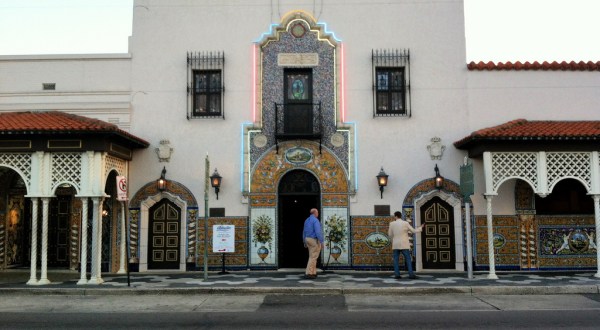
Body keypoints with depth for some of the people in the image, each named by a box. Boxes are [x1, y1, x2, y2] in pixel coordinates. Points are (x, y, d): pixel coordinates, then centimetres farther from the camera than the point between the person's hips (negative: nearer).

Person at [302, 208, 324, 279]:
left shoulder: (307, 220, 12)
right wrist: (322, 242, -20)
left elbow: (304, 232, 16)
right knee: (313, 257, -6)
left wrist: (305, 242, 23)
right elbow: (318, 232, -24)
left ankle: (313, 273, 15)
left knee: (312, 257, 15)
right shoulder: (315, 220, -16)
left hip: (309, 240, 9)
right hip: (315, 240, -9)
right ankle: (308, 274, -7)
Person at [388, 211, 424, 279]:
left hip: (395, 245, 2)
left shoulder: (392, 223, -1)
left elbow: (390, 235, 6)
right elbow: (413, 231, 3)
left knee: (396, 260, 4)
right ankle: (411, 274, -8)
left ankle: (397, 274, -3)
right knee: (408, 260, 0)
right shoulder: (406, 223, -6)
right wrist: (420, 228, 19)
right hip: (404, 245, -2)